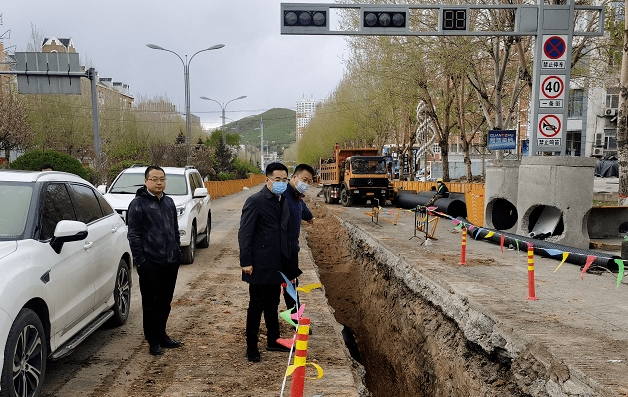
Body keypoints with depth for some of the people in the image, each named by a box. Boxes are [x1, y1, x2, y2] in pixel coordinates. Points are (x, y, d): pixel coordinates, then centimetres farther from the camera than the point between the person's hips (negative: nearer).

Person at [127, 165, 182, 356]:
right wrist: (140, 260, -12)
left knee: (165, 303, 14)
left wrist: (177, 254, 16)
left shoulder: (169, 202, 15)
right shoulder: (138, 203, -4)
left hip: (171, 262, 6)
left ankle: (161, 335, 27)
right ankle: (153, 341, 13)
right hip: (150, 263, -6)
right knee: (151, 304, 2)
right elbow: (133, 234, -7)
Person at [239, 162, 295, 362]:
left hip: (277, 265, 7)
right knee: (256, 306, 1)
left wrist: (287, 260, 17)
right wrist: (246, 262, -16)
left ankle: (273, 341, 30)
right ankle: (251, 347, 13)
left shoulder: (284, 202, 12)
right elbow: (244, 234, -13)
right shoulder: (255, 201, -12)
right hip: (260, 265, -7)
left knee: (273, 304, 17)